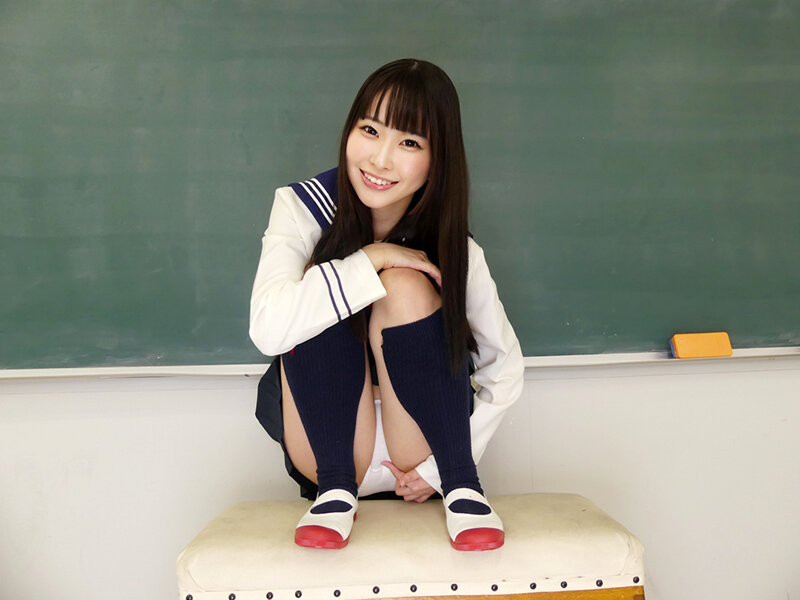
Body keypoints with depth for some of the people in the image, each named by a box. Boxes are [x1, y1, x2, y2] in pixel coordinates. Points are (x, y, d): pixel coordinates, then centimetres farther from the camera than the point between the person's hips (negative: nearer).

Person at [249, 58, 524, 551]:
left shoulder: (453, 250, -10)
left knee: (405, 284, -25)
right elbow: (268, 329, -27)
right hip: (326, 448, 1)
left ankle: (461, 486, -18)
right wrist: (369, 261, -27)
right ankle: (335, 490, -19)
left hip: (419, 451, 0)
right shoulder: (303, 208, -10)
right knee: (319, 284, -23)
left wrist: (442, 467, -12)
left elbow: (505, 371, -3)